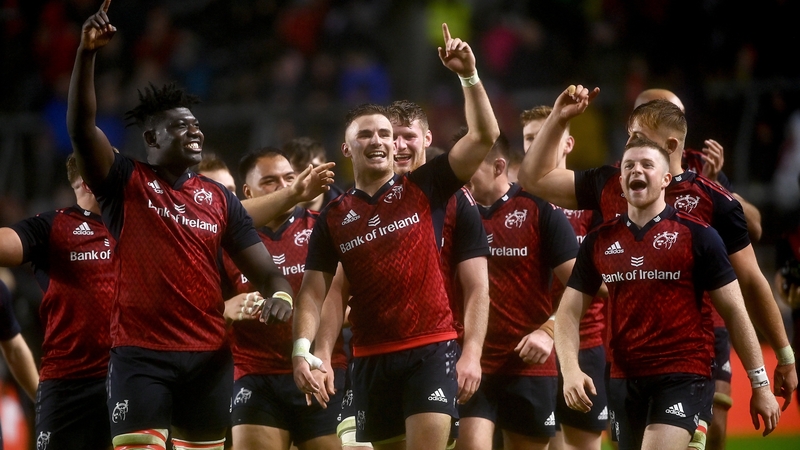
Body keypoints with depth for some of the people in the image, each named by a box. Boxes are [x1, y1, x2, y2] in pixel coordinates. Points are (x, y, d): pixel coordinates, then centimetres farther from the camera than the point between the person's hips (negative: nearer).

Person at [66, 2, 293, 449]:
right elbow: (82, 129, -13)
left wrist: (279, 294, -16)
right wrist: (87, 53, -25)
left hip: (209, 357, 4)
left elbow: (265, 270, 9)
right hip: (141, 356, -4)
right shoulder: (125, 182, 2)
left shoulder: (220, 199, 11)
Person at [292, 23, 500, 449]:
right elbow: (313, 290, 5)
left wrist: (469, 77, -16)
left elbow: (484, 137, -5)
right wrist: (302, 349, -9)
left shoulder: (423, 188, 3)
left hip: (430, 348, -3)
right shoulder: (333, 217, 8)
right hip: (371, 357, 3)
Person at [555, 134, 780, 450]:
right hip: (624, 381, 5)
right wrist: (570, 369, -8)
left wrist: (760, 385, 0)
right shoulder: (599, 241, 7)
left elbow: (733, 311, 0)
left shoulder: (697, 235, -3)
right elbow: (569, 312, 9)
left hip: (683, 377, -5)